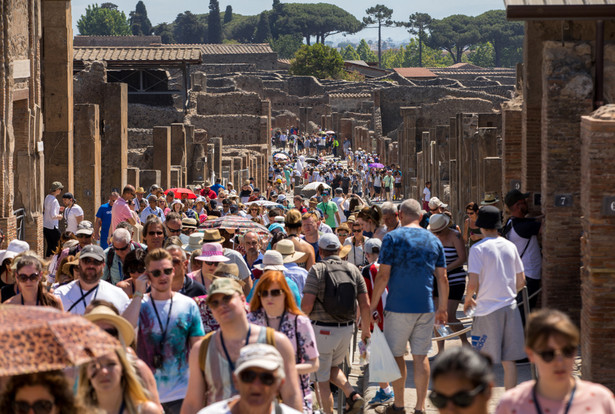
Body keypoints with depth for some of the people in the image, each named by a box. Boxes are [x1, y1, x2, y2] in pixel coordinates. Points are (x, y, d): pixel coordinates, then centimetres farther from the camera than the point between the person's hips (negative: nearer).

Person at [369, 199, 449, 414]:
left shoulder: (392, 238, -6)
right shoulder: (434, 240, 7)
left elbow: (383, 275, -9)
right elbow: (442, 278, 8)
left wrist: (373, 305, -2)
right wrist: (442, 308, 18)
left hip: (399, 306, -3)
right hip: (426, 307, 3)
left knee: (396, 354, 9)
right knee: (421, 356, 6)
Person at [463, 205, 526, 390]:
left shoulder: (478, 249, -9)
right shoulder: (510, 247, 7)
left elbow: (473, 283, -16)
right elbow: (521, 281, 11)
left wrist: (468, 299, 3)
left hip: (487, 309, -4)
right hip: (510, 306, 5)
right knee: (509, 360, 7)